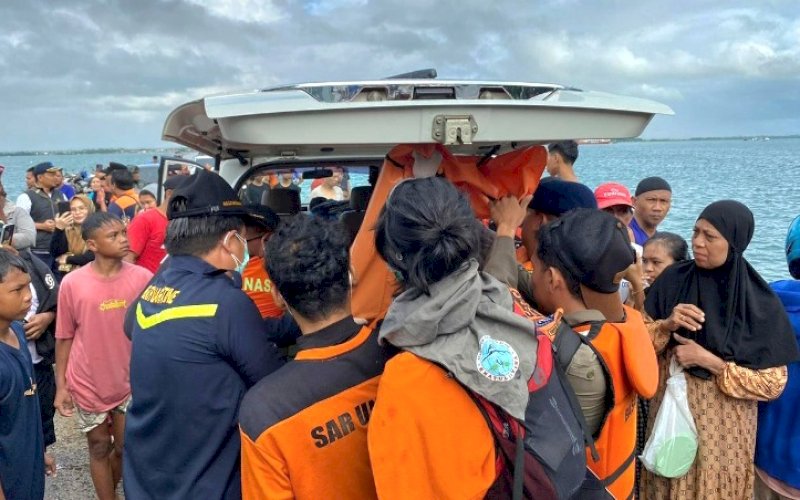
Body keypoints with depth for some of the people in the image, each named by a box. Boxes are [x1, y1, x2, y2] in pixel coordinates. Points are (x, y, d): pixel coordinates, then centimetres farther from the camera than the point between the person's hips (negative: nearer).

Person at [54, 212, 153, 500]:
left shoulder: (143, 278, -10)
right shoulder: (71, 283, -12)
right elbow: (64, 337, -3)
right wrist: (61, 385, -1)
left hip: (132, 382, 2)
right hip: (88, 384, -1)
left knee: (126, 447, 16)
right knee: (100, 447, 15)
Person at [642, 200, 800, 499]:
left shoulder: (760, 303, -12)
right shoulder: (672, 280, -5)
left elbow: (773, 382, -11)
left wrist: (709, 361, -19)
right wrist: (667, 324, -19)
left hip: (722, 429, -2)